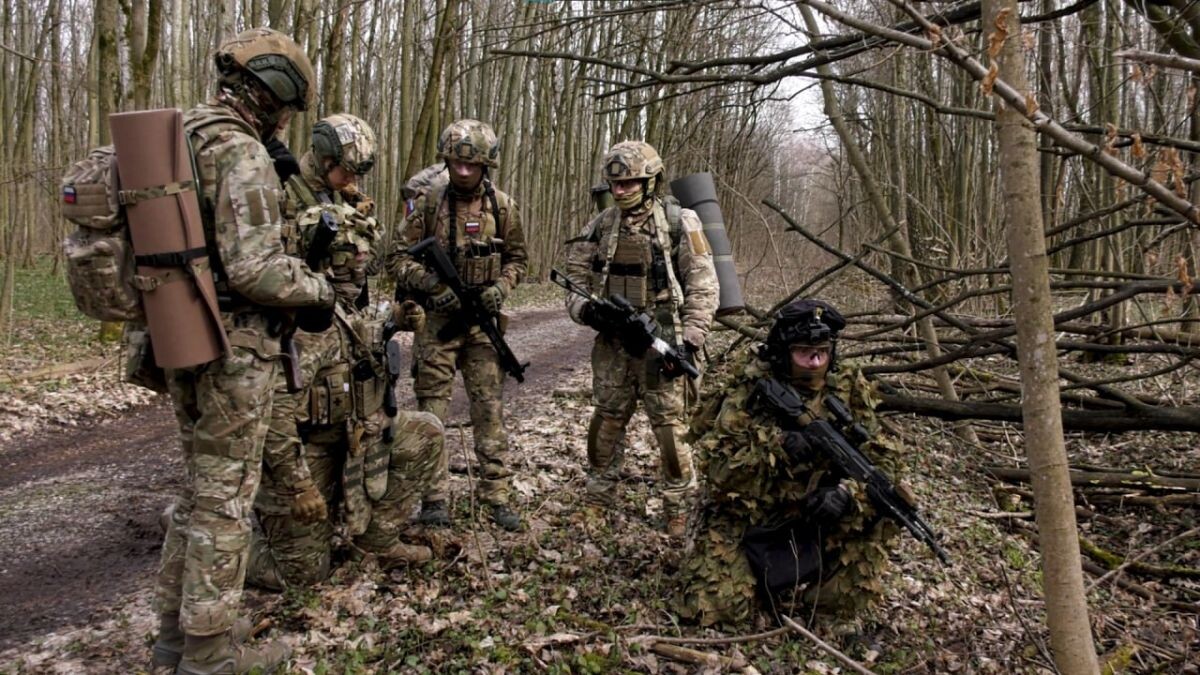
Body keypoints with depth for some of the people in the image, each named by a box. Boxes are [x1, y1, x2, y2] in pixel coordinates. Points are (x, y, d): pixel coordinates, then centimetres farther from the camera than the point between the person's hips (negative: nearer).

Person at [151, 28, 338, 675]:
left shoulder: (178, 141, 13)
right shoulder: (243, 154, -16)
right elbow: (253, 270, -23)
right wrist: (320, 288, -7)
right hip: (235, 351, -9)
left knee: (200, 485, 19)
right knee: (225, 497, 2)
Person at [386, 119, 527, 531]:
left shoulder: (502, 207, 2)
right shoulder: (429, 202, -4)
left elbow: (517, 258, 13)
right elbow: (398, 257, -1)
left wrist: (501, 286, -7)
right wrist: (431, 282, -18)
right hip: (436, 318, -1)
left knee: (489, 409, 4)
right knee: (432, 408, 2)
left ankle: (497, 493, 12)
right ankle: (434, 496, 12)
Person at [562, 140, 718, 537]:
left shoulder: (680, 223, -6)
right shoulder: (601, 226, 6)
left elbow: (702, 287, -7)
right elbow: (574, 275, 12)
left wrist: (689, 340, -15)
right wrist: (585, 309, -8)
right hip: (612, 342, 4)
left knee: (669, 428, -1)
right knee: (605, 423, 11)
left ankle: (680, 510, 14)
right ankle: (598, 501, 26)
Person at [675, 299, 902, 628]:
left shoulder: (848, 392, -4)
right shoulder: (750, 390, -13)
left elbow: (881, 459, -4)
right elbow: (715, 467, -17)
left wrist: (847, 492, -24)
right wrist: (775, 446, -31)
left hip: (812, 522, 3)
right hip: (742, 521, -2)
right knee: (719, 607, -17)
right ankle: (758, 571, 15)